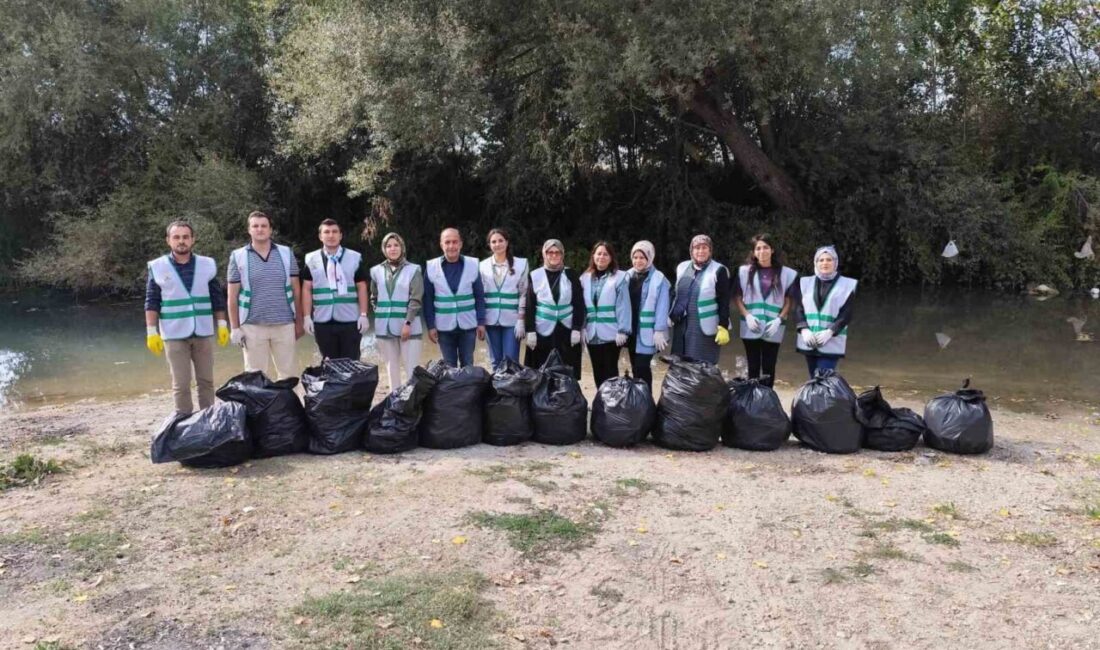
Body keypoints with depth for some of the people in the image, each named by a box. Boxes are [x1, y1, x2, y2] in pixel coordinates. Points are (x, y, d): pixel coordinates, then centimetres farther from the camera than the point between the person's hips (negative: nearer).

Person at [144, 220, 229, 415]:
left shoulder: (207, 265, 5)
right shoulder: (158, 267, 0)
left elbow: (217, 298, 10)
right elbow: (152, 303, 1)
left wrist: (222, 325, 6)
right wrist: (151, 332, -5)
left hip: (204, 333, 2)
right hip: (174, 335, -2)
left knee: (206, 381, 8)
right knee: (181, 384, 2)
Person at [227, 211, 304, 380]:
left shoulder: (286, 253, 5)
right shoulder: (238, 257, 1)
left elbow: (296, 290, 8)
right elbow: (233, 296, 3)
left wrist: (299, 322, 5)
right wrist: (235, 328, -2)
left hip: (284, 325, 1)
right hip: (252, 326, -1)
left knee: (288, 372, 8)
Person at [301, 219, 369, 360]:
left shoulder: (355, 258, 4)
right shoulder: (311, 259, 6)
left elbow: (361, 288, 3)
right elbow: (307, 289, 6)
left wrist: (363, 315, -4)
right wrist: (307, 316, -1)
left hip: (350, 321, -1)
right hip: (322, 322, 1)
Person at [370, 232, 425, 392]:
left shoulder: (413, 270, -1)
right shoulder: (377, 271, 9)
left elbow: (416, 300, -6)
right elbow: (374, 298, 17)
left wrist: (408, 323, -13)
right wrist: (380, 315, 5)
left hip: (409, 326, -3)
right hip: (384, 327, 3)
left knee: (412, 367, -6)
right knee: (392, 367, 10)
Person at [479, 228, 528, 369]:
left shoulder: (520, 264, 1)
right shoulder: (483, 266, 5)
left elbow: (524, 294, 1)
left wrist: (521, 320, -5)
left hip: (512, 320, -2)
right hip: (491, 320, 2)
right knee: (496, 361, 8)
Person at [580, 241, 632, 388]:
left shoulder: (619, 277, -5)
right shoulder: (585, 278, 10)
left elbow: (623, 306, -8)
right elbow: (581, 306, 9)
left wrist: (622, 330, -13)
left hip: (611, 333, -5)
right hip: (592, 334, 5)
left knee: (610, 371, 1)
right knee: (597, 372, 12)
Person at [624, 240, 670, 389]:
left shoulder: (658, 278, -7)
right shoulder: (628, 276, 7)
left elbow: (662, 307, -10)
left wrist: (659, 331, -14)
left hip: (647, 332, -5)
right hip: (630, 330, 5)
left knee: (642, 367, -8)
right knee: (635, 368, 11)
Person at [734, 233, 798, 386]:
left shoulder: (786, 273, 3)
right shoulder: (745, 271, 4)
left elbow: (788, 301, 6)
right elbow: (737, 297, 6)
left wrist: (779, 319, -9)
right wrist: (747, 316, -8)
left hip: (773, 330, 0)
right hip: (751, 329, 0)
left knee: (769, 368, 3)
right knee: (753, 367, 5)